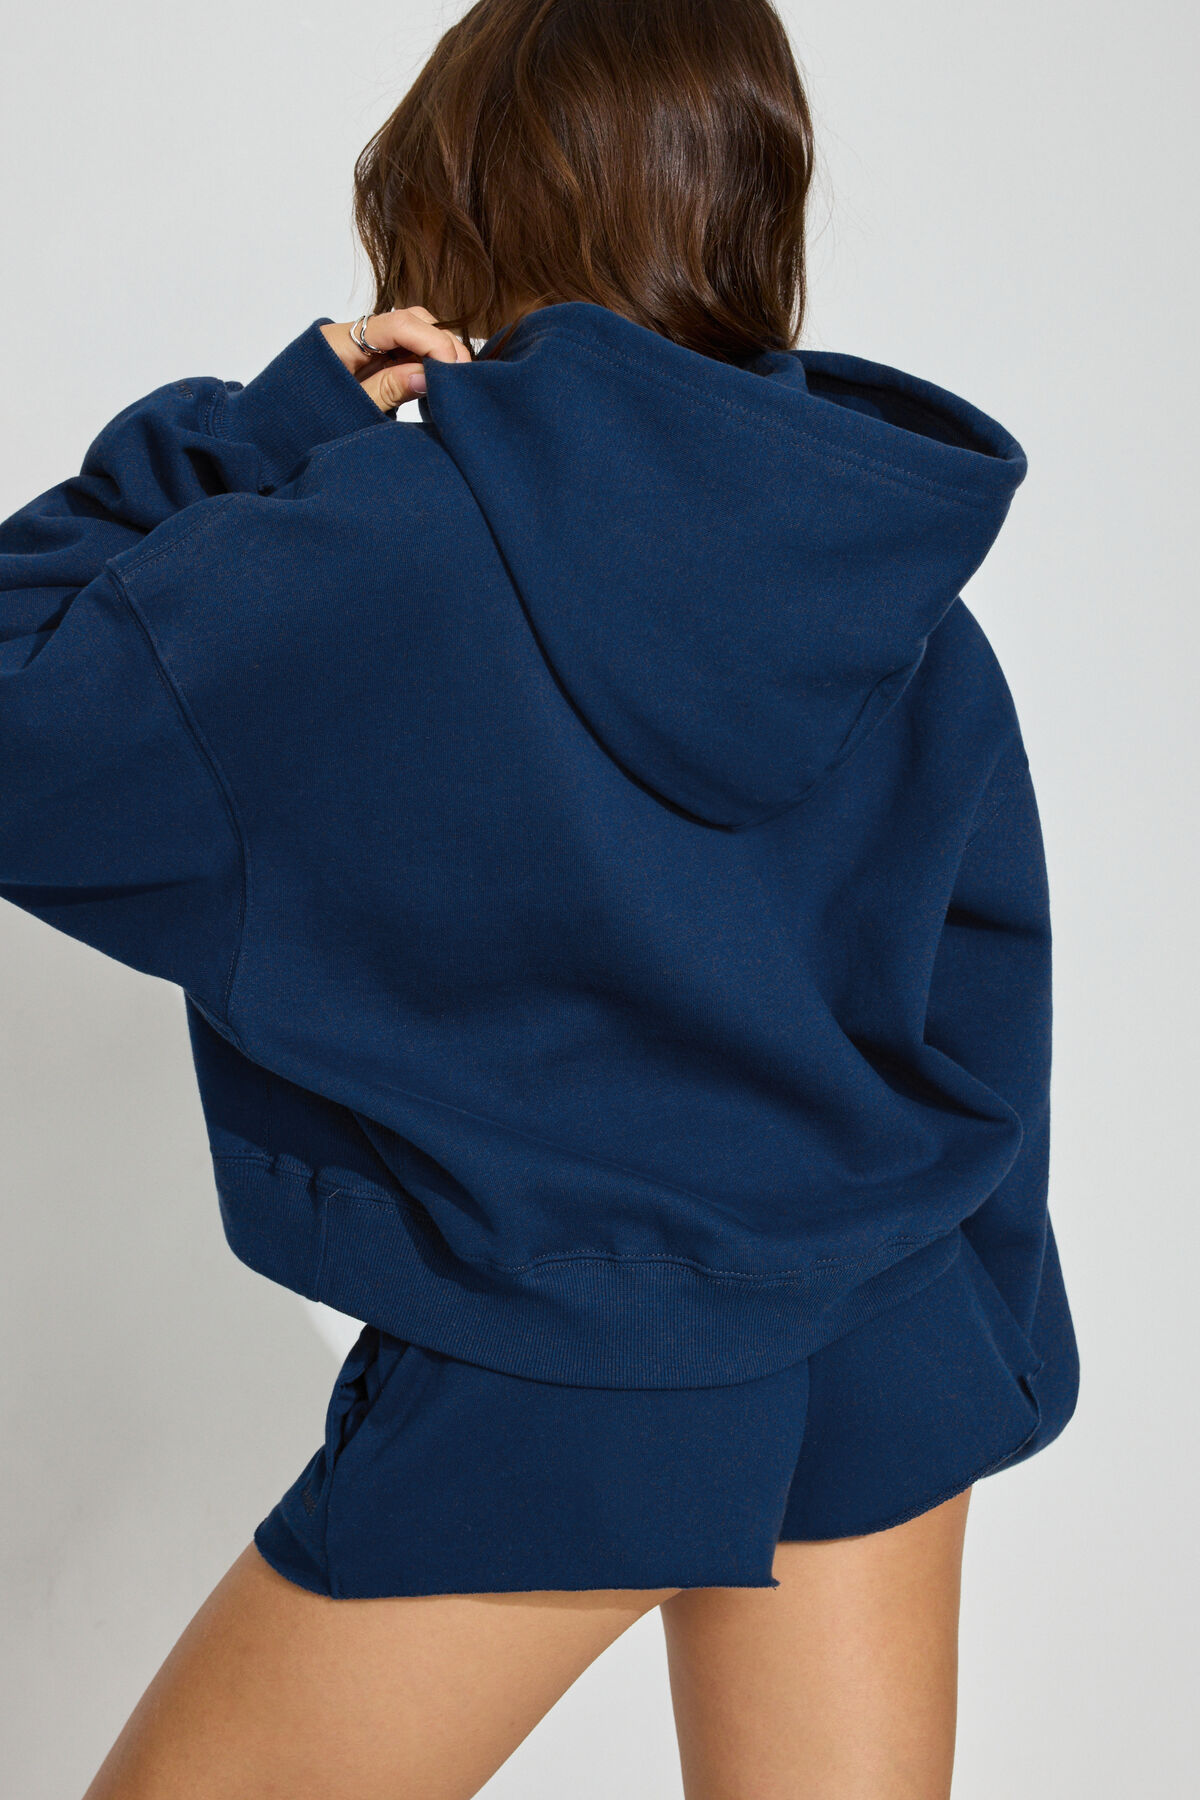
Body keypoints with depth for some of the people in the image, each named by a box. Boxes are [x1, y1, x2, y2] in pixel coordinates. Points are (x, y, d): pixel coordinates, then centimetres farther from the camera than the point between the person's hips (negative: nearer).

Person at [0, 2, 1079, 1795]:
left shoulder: (380, 540, -19)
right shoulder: (905, 587, 0)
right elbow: (978, 1004, 7)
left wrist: (261, 437, -8)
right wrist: (956, 1356, 20)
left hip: (559, 1396, -5)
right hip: (886, 1358, 6)